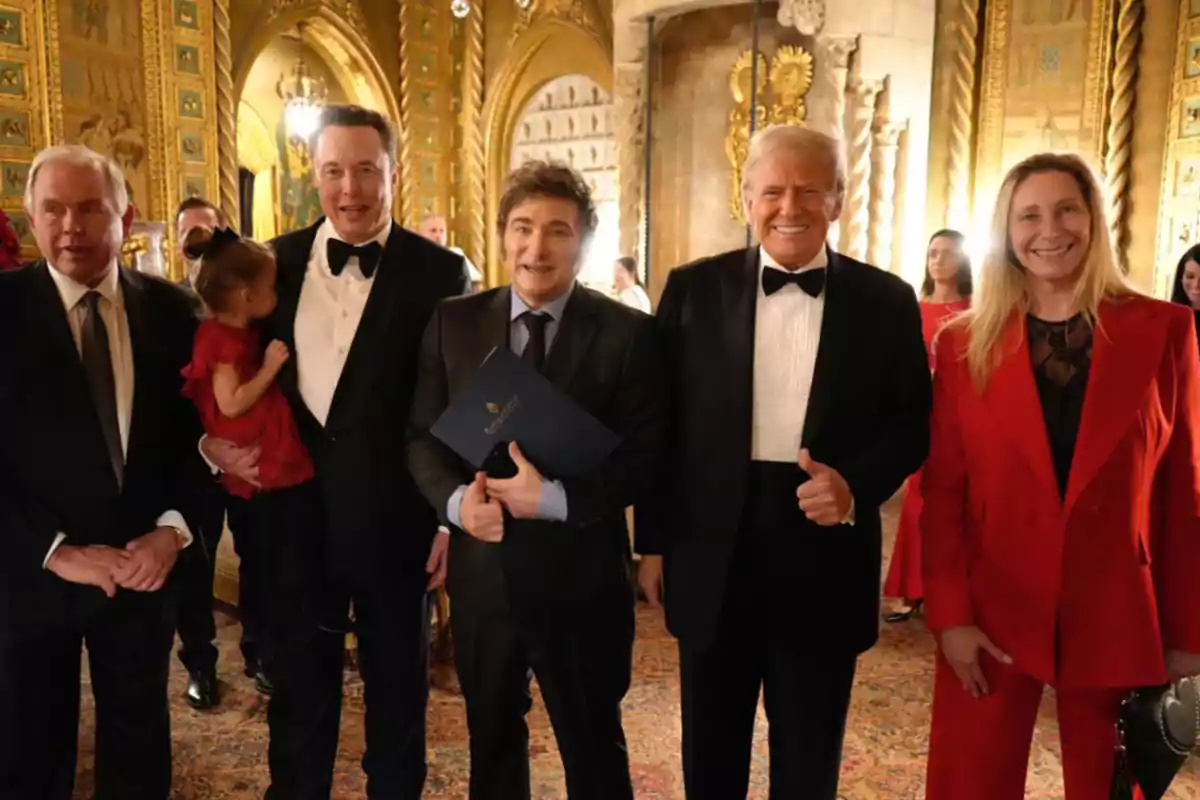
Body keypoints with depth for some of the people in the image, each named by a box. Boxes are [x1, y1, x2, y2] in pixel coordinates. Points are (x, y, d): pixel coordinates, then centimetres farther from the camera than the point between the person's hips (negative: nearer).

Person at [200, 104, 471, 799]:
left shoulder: (439, 273, -7)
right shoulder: (272, 264, 2)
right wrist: (213, 441, -7)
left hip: (395, 520, -2)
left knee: (398, 690, 17)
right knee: (298, 689, 19)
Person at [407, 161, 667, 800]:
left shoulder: (628, 333, -9)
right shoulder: (453, 322, 1)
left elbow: (643, 458, -11)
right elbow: (422, 436, 2)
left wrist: (553, 497, -24)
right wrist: (456, 500, -17)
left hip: (582, 579, -3)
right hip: (482, 573, 3)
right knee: (491, 743, 24)